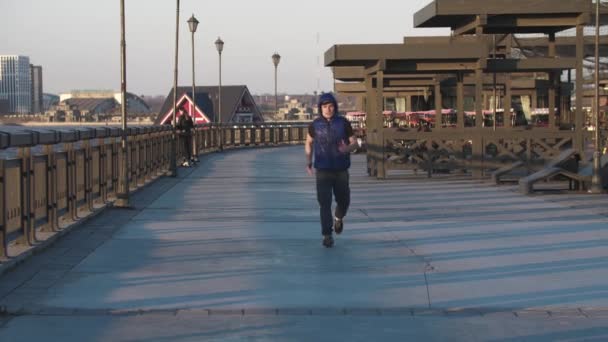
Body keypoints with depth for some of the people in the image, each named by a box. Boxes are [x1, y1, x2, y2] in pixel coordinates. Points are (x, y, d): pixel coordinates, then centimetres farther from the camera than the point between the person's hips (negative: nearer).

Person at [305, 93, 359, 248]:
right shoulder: (315, 125, -1)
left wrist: (347, 149, -23)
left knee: (343, 200, 12)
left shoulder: (343, 123, -4)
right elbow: (309, 143, 15)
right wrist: (308, 162, 5)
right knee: (324, 203, -10)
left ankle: (338, 218, 45)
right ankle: (327, 235, -6)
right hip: (323, 171, -1)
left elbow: (355, 143, 0)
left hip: (341, 170, 1)